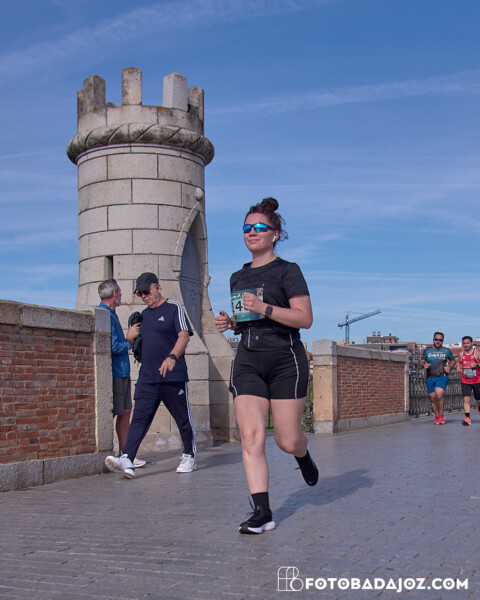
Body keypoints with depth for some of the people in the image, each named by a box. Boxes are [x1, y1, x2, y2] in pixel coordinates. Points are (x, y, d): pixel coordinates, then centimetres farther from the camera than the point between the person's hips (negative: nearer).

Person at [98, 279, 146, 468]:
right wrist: (129, 343, -5)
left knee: (125, 412, 11)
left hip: (122, 373, 10)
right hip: (114, 373, -10)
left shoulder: (111, 314, 18)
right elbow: (114, 347, -21)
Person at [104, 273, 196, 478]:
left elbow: (184, 335, -12)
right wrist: (130, 337, 5)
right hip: (146, 377, 6)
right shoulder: (144, 315, 19)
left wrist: (172, 357, -28)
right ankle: (127, 460, -13)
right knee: (139, 418, -5)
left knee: (183, 418, 6)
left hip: (173, 377, -5)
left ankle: (189, 457, 21)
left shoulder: (174, 308, -1)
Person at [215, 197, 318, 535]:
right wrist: (231, 323, 5)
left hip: (286, 361, -5)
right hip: (248, 362, 5)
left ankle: (304, 457, 37)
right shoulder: (238, 278, 16)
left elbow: (305, 318, -11)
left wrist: (264, 308, -21)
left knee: (288, 440, 0)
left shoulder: (287, 271, -2)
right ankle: (262, 512, -6)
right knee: (250, 437, -9)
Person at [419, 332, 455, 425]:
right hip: (430, 378, 3)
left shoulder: (447, 351, 7)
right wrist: (424, 364, -9)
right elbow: (421, 362, 14)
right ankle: (437, 416, 23)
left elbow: (453, 361, 22)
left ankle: (441, 414, -6)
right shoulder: (427, 350, 8)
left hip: (442, 376, -2)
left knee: (439, 393, -24)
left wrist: (449, 367, 2)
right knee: (433, 398, 4)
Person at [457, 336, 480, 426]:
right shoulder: (461, 354, 7)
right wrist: (458, 366, 7)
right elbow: (459, 362, 26)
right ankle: (467, 418, -18)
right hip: (465, 381, 2)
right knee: (466, 399, -14)